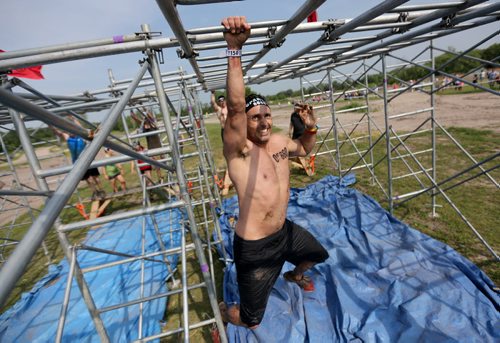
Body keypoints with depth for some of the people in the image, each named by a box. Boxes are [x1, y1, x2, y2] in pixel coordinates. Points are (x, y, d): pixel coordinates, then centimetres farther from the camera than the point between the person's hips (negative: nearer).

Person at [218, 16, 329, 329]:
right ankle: (223, 311, 45)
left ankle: (295, 276, 66)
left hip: (285, 231, 7)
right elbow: (235, 106, -40)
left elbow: (305, 150, 18)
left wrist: (311, 128, -3)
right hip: (255, 247, -7)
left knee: (318, 255, 34)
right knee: (251, 321, 9)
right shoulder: (239, 149, -22)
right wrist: (235, 49, -45)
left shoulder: (279, 141, -1)